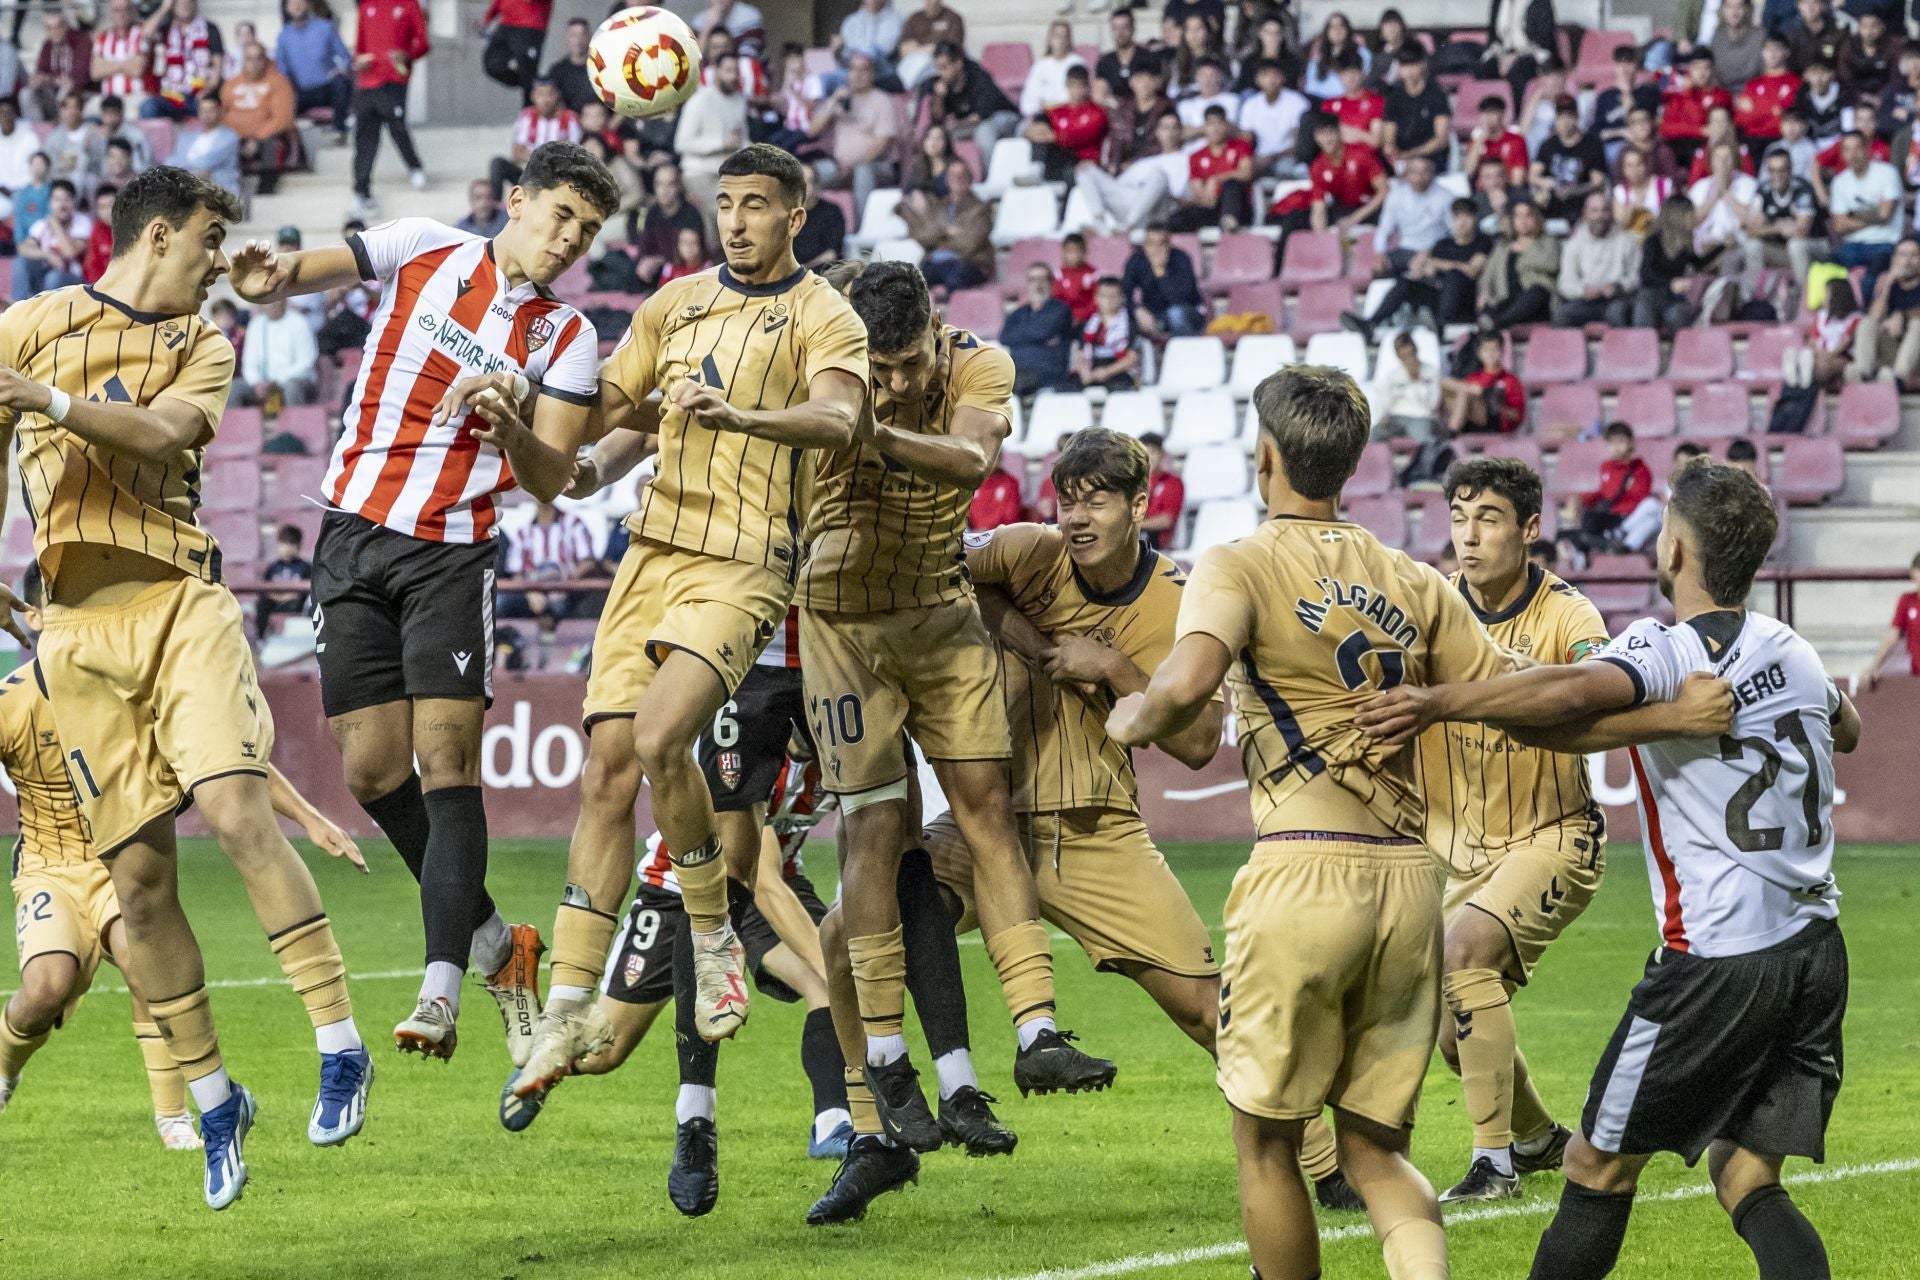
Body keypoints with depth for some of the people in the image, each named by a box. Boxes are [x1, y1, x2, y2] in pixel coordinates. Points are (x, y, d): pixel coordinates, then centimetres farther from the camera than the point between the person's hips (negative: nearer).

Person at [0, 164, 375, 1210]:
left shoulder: (204, 347, 14)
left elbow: (161, 432, -6)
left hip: (180, 601, 0)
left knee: (236, 809, -20)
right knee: (139, 875, -1)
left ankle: (340, 1047, -16)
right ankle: (211, 1101, 11)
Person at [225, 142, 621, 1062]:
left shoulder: (566, 339, 2)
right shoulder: (422, 250, 4)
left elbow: (550, 479, -2)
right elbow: (313, 272, 1)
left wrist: (510, 430, -24)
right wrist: (267, 279, -23)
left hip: (452, 555, -2)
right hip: (354, 538, 2)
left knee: (446, 761, -14)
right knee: (373, 771, 1)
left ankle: (440, 986, -18)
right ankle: (495, 945, 17)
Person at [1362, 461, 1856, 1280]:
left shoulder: (1666, 652, -11)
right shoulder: (1795, 653, 10)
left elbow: (1570, 693, -34)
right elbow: (1847, 728, 33)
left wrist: (1437, 703, -34)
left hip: (1719, 959, -6)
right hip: (1817, 949, 6)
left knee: (1600, 1166, 8)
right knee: (1746, 1180, 8)